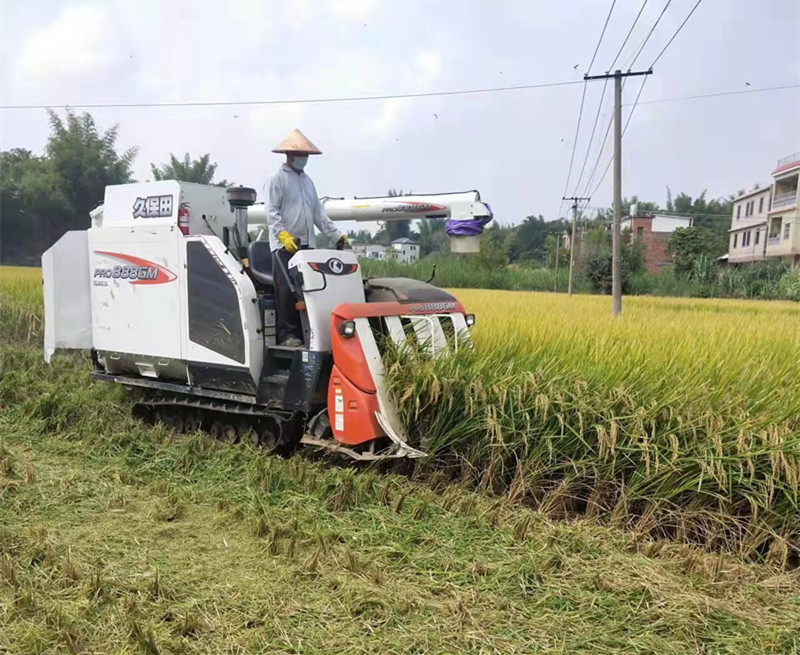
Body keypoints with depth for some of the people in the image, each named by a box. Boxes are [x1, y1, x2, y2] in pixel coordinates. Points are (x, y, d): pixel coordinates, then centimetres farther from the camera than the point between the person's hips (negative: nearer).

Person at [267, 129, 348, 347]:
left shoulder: (307, 180, 22)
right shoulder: (278, 178, 1)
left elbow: (318, 213, 21)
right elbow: (271, 212, -7)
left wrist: (337, 235, 12)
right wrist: (284, 235, -21)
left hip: (306, 245, 7)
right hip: (284, 245, -6)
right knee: (286, 290, -10)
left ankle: (303, 333, 8)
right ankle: (287, 334, -5)